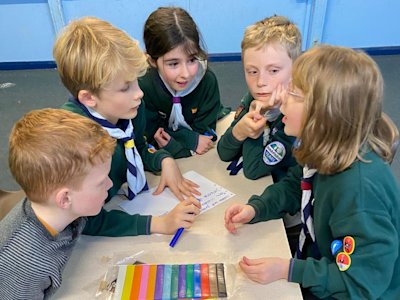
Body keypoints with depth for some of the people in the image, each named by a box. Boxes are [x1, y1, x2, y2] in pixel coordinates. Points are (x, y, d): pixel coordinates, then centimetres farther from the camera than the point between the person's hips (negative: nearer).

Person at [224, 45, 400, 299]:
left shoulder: (360, 188, -38)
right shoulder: (329, 150, -12)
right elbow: (295, 186, 6)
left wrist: (288, 271, -29)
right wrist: (255, 208, -10)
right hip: (320, 260, 7)